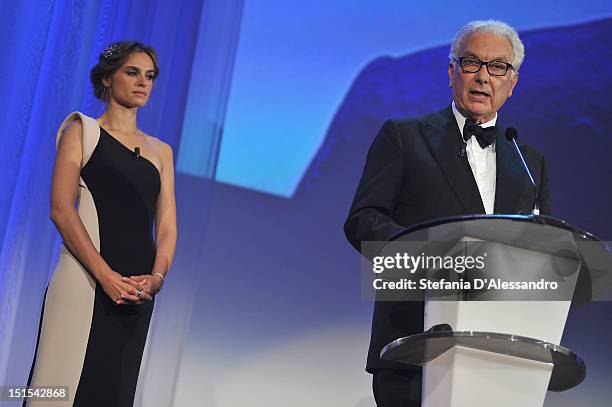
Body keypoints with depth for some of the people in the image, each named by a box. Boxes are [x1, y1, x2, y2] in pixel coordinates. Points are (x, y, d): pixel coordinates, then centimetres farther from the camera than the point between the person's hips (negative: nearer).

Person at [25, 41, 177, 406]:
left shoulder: (161, 151, 20)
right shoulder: (82, 130, 7)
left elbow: (167, 226, 12)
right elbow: (61, 209, -5)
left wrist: (157, 277, -9)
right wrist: (106, 275, -17)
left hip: (138, 290, 4)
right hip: (85, 280, -4)